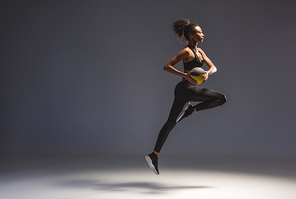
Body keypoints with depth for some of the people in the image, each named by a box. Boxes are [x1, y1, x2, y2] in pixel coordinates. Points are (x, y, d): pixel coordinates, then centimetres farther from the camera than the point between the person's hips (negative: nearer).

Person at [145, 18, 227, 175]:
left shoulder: (199, 51, 18)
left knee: (170, 123, 10)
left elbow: (213, 67, 15)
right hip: (185, 88, -9)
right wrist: (186, 75, -25)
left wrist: (207, 73, -9)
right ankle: (191, 110, -4)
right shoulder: (187, 51, -9)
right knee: (221, 98, -9)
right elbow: (167, 66, -14)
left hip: (184, 91, 9)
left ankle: (154, 155, 14)